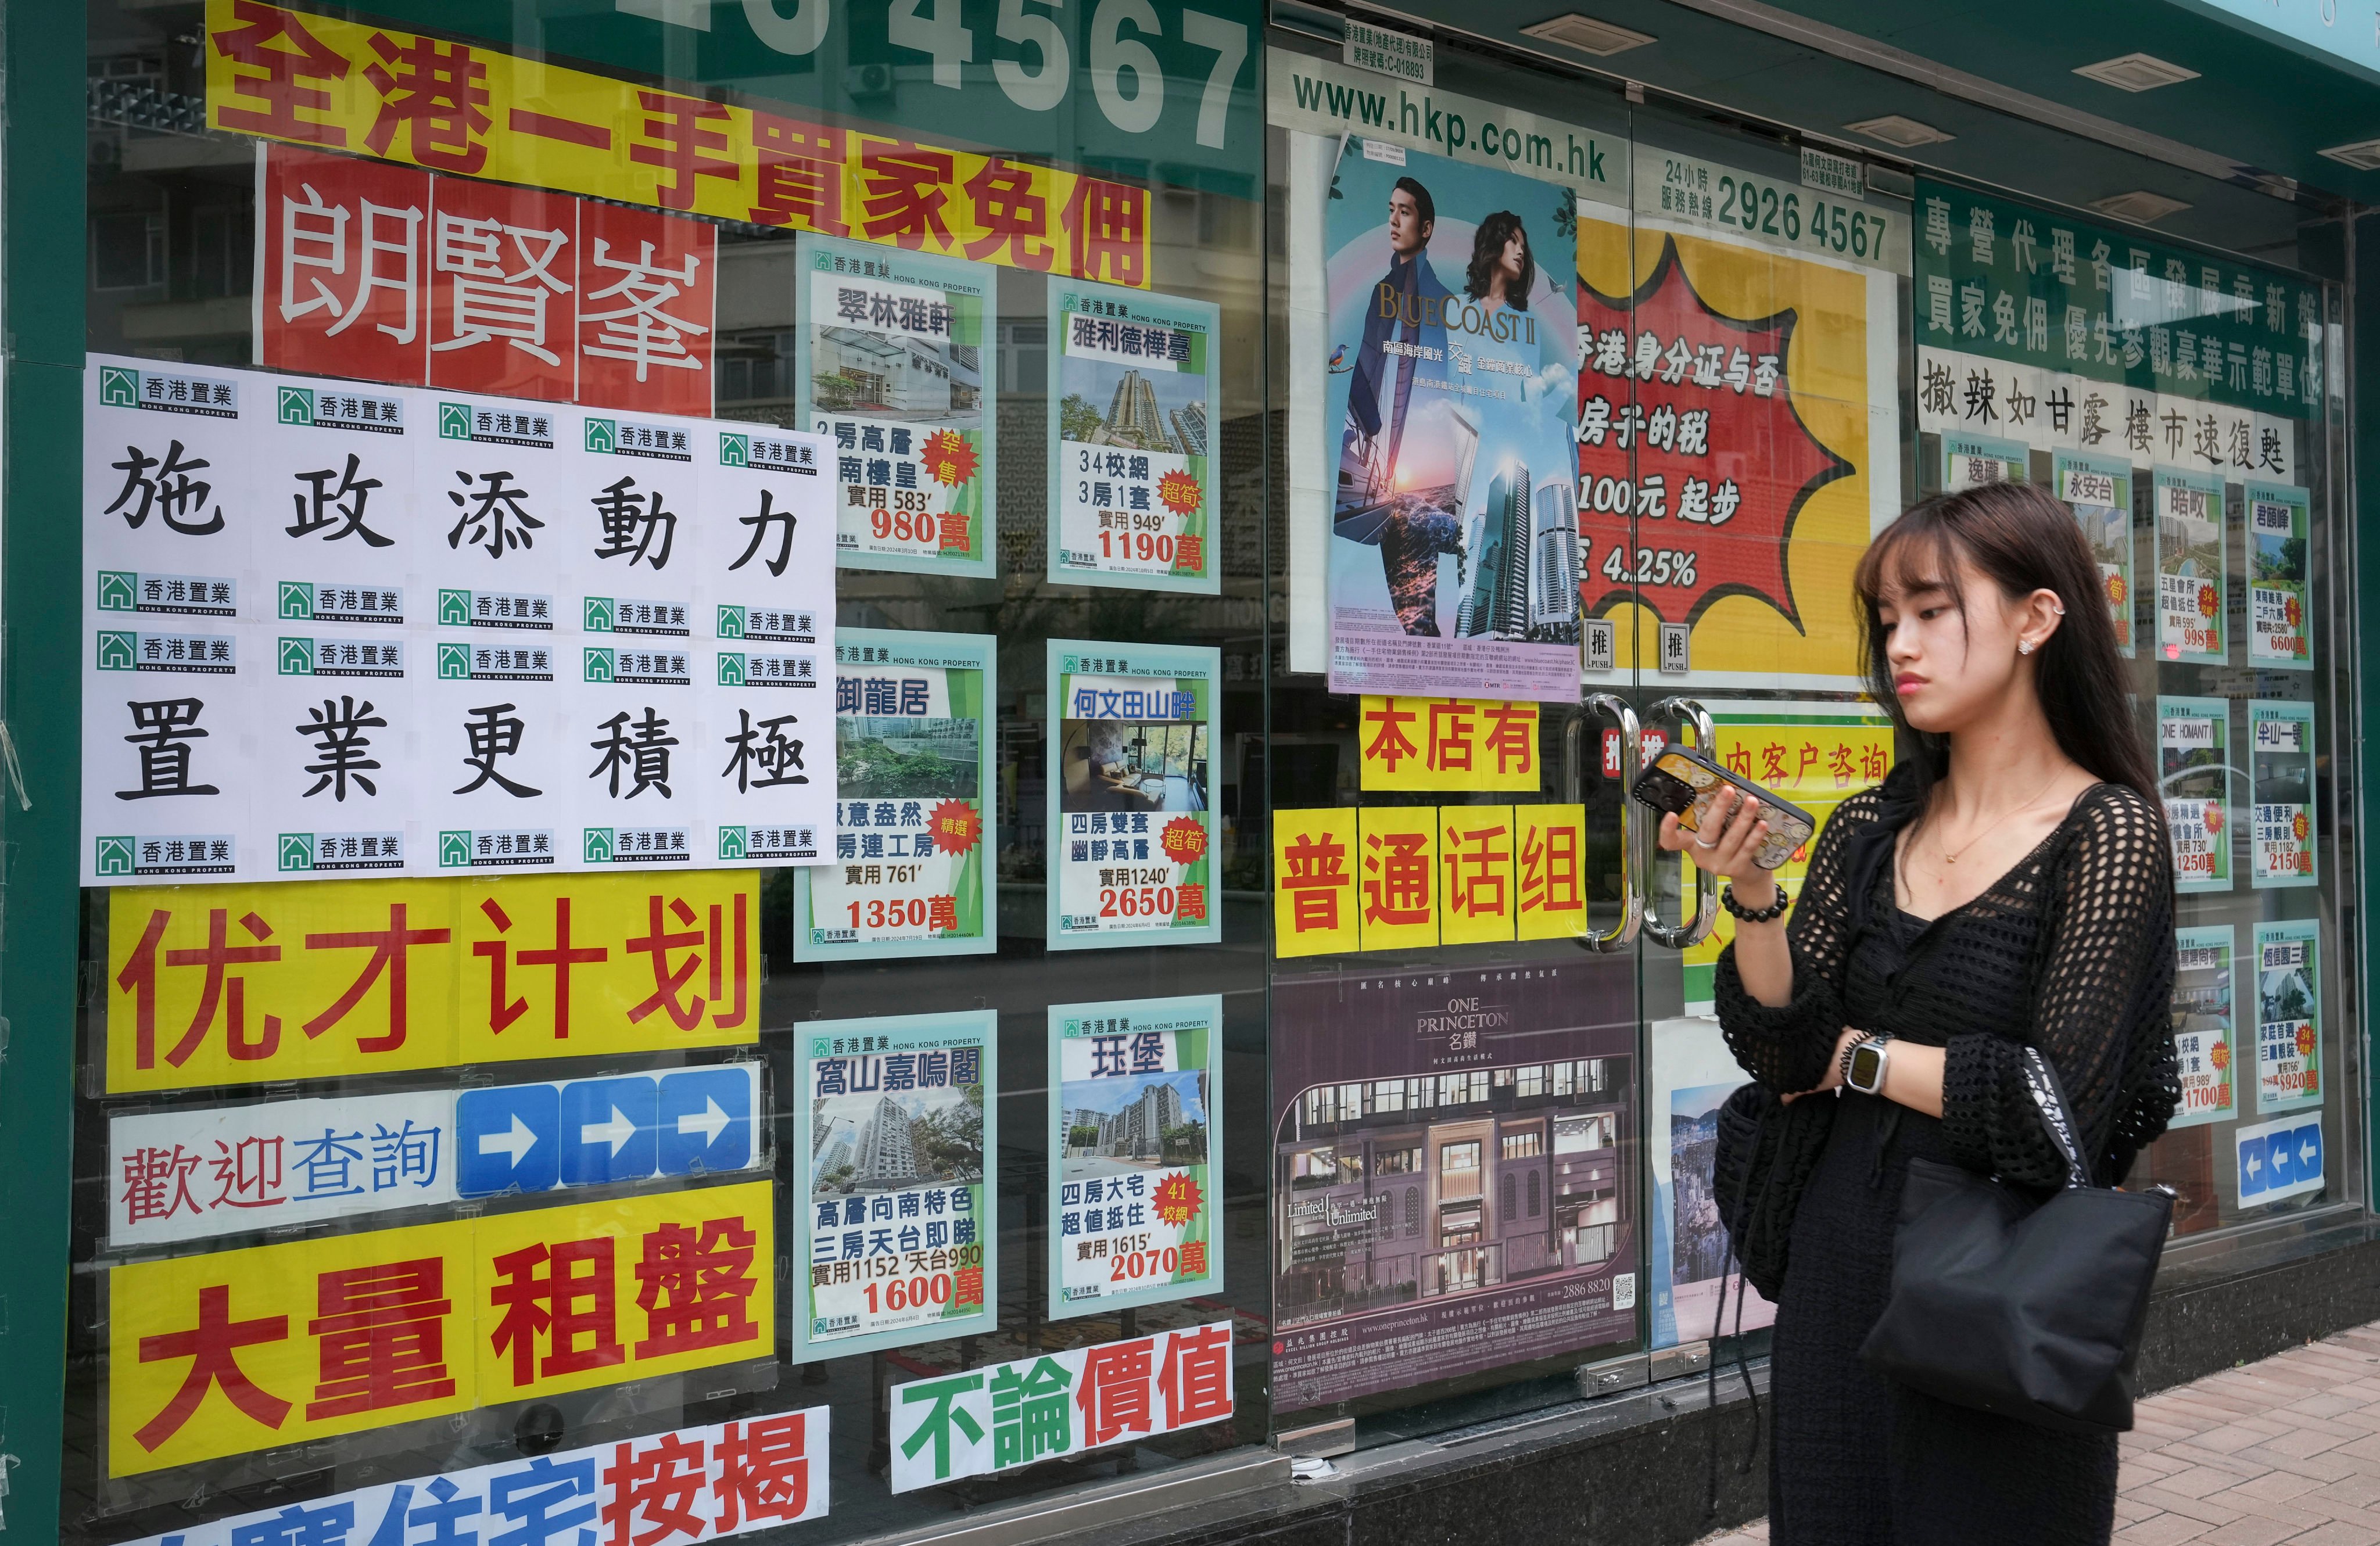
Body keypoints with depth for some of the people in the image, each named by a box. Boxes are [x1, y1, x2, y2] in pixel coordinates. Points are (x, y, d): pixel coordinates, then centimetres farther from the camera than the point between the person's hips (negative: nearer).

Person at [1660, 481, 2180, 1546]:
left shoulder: (2109, 832, -11)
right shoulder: (1870, 829, 4)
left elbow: (2053, 1113, -18)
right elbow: (1783, 1055, -3)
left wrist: (1857, 1055, -7)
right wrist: (1750, 891, -17)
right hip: (1837, 1279, 5)